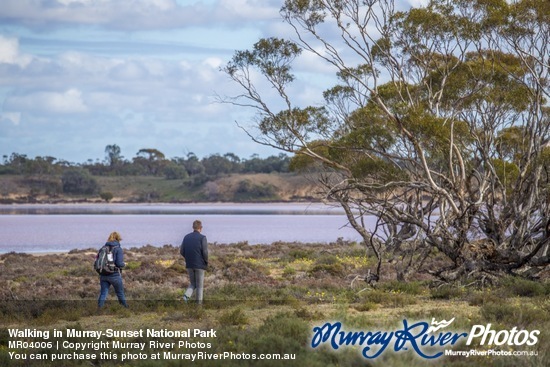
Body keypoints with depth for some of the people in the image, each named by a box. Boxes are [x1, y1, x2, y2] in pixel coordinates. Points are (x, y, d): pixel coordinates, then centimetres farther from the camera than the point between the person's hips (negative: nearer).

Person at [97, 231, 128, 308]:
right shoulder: (118, 249, -9)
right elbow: (119, 263, -17)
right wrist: (124, 264, 4)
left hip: (103, 275, 4)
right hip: (115, 275, -4)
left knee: (103, 293, 5)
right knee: (120, 293, 13)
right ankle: (126, 308, 26)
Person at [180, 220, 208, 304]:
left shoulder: (186, 237, 4)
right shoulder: (202, 238, -11)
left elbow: (182, 251, 4)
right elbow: (205, 252, -16)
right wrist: (206, 262, 2)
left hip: (189, 265, 4)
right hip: (199, 265, -4)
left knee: (193, 284, 17)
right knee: (200, 285, 8)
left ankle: (187, 295, -9)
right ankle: (199, 303, 8)